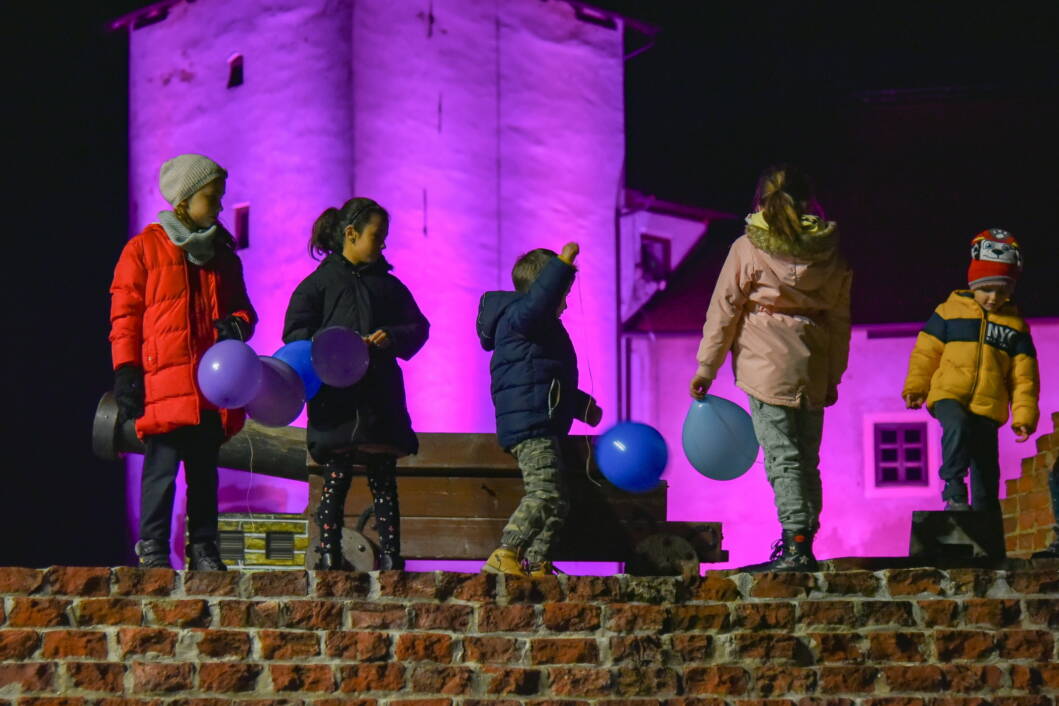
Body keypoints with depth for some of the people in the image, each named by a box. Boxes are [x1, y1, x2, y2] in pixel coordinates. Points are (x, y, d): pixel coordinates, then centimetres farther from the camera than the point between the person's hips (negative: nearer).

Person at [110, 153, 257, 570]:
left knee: (205, 471, 8)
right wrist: (126, 371, -7)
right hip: (162, 380, -5)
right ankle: (152, 549, -2)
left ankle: (203, 548, 14)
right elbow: (124, 313, 0)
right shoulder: (144, 248, 2)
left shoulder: (223, 255, 17)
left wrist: (237, 325, -1)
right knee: (162, 469, -8)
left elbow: (240, 306, 24)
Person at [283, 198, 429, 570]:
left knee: (384, 481, 3)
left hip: (381, 397, 3)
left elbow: (418, 327, 15)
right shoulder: (321, 282, 6)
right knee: (336, 479, -2)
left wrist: (390, 337, -6)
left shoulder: (389, 285, 18)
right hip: (336, 398, -3)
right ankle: (329, 552, 3)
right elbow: (297, 333, -1)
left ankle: (390, 554, 4)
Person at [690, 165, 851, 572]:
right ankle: (804, 545, 14)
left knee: (782, 456, -8)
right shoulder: (829, 252, 10)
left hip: (766, 365, -5)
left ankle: (796, 546, -15)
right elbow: (839, 320, 14)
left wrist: (707, 366, 5)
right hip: (813, 368, 5)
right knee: (807, 458, 11)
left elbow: (723, 309, -1)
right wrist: (832, 377, 21)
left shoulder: (749, 248, -3)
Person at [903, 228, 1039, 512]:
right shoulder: (950, 311, 6)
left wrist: (1024, 415, 2)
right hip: (949, 395, -2)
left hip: (988, 406, 2)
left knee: (986, 475, 3)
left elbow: (1024, 377, 10)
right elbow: (926, 352, 10)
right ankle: (954, 493, -30)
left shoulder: (1015, 326, 11)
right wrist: (915, 387, 2)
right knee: (957, 426, -36)